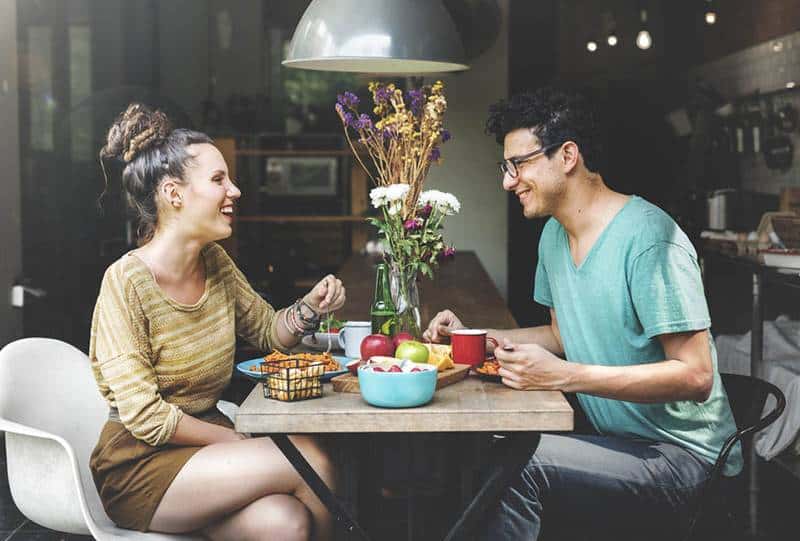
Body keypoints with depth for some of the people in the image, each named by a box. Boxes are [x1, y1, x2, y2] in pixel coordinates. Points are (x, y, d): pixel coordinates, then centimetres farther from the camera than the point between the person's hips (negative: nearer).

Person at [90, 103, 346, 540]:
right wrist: (240, 442, -15)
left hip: (207, 437, 6)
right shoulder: (126, 283, -18)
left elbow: (268, 332, 18)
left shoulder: (216, 262, 3)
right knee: (311, 462, -23)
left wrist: (309, 307, -2)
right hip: (136, 466, -6)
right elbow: (146, 418, -19)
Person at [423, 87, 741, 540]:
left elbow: (695, 375, -23)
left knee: (518, 462, -28)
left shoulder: (646, 236, -20)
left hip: (681, 453, -8)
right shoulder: (554, 235, 8)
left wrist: (563, 376, -29)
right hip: (614, 442, 8)